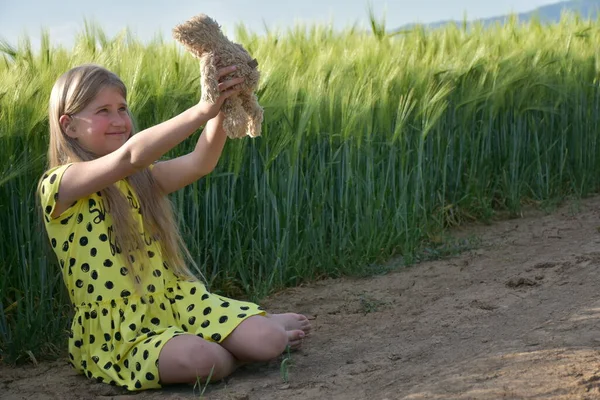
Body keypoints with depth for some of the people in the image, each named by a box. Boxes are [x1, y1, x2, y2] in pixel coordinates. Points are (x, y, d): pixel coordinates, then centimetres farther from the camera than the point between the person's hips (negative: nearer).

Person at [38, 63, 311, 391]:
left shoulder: (139, 178, 11)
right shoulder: (59, 186, -11)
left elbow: (199, 163, -8)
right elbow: (130, 155, -28)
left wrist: (221, 107, -24)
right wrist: (202, 110, -34)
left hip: (174, 300, 6)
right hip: (117, 331, -6)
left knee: (268, 341, -17)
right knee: (202, 360, -33)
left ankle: (268, 324, 17)